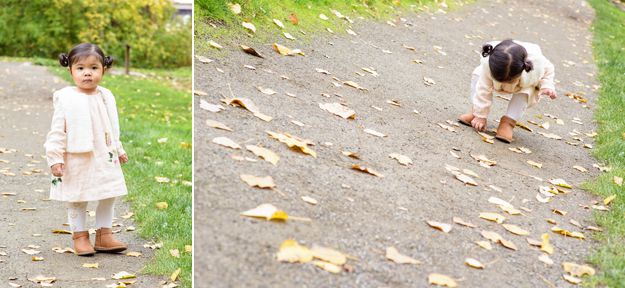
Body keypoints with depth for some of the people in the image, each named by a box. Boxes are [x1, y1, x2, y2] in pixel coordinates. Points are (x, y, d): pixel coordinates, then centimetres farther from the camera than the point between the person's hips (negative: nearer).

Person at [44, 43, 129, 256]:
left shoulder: (106, 97, 3)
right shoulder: (66, 98, -11)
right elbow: (57, 130, -11)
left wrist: (118, 150, 21)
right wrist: (55, 157, -16)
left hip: (105, 159, 4)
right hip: (76, 161, -4)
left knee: (108, 197, 11)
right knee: (77, 201, 8)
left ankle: (104, 235, 24)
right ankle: (80, 237, 21)